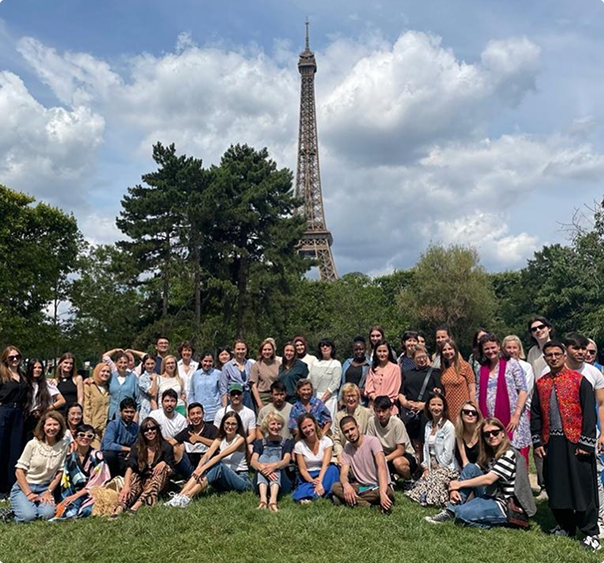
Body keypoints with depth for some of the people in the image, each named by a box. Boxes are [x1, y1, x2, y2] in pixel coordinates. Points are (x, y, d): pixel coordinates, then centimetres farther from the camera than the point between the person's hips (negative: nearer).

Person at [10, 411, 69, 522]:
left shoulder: (63, 446, -4)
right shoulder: (33, 444, -10)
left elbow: (59, 472, 0)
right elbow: (19, 471, -8)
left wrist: (49, 491, -9)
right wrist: (29, 494, -14)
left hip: (45, 488, 2)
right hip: (24, 486, -2)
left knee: (47, 514, -25)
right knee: (28, 516, -26)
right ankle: (19, 505, 9)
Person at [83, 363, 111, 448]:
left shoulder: (109, 388, 16)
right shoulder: (89, 387, 2)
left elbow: (109, 408, 13)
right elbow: (86, 408, -3)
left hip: (106, 428, 4)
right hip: (94, 428, -4)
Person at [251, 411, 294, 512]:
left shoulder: (287, 442, 12)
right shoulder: (259, 443, 15)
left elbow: (286, 461, -9)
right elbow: (253, 461, -5)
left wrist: (275, 465, -33)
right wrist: (262, 467, -30)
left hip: (281, 482, -1)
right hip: (261, 482, 1)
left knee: (274, 458, -24)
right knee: (263, 457, -21)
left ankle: (273, 499, -51)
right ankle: (263, 498, -47)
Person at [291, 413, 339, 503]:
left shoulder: (326, 441, -6)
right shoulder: (299, 445, -5)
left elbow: (325, 464, -17)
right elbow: (302, 469, -7)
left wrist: (319, 482, -32)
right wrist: (312, 481, -25)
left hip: (323, 475, 2)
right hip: (307, 477, -1)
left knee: (333, 469, -33)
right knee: (298, 496, -33)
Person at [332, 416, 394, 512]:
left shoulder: (372, 441, -14)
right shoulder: (347, 449, 3)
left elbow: (381, 467, -27)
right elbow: (343, 474, -7)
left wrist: (382, 492, -43)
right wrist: (346, 485, -34)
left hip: (378, 486, -5)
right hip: (361, 486, 5)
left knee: (387, 493, -39)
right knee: (335, 487, -19)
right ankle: (369, 506, -25)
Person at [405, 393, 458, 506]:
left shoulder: (448, 426, -11)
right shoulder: (428, 425, 11)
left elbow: (448, 453, -14)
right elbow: (426, 447, 9)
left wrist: (438, 468, -11)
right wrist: (426, 467, -1)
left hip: (445, 467, -6)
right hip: (431, 466, 6)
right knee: (419, 487, -12)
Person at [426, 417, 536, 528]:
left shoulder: (509, 454, -14)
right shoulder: (488, 454, 11)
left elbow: (488, 479, -20)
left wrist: (460, 484, -13)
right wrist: (454, 489, -12)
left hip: (503, 505, -8)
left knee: (461, 512, -27)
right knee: (470, 467, -10)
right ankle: (450, 512, -10)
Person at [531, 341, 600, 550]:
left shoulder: (579, 381, -4)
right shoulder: (540, 384, 9)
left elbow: (589, 413, -6)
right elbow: (535, 414, 12)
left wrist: (585, 443, -11)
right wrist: (537, 442, 7)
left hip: (574, 441, -4)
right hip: (551, 443, 4)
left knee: (582, 486, 1)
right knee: (556, 486, 10)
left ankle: (590, 532, 13)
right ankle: (565, 525, 26)